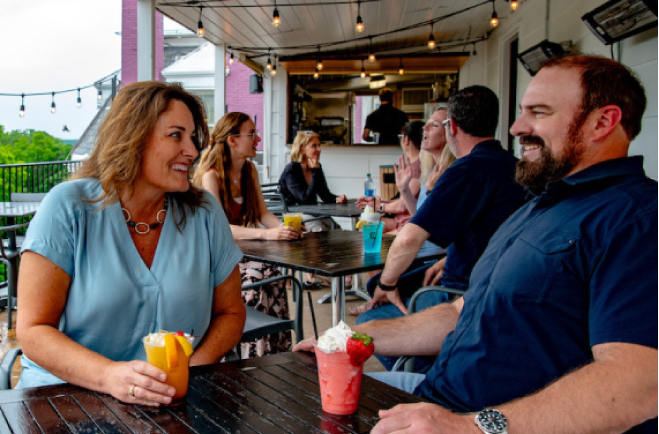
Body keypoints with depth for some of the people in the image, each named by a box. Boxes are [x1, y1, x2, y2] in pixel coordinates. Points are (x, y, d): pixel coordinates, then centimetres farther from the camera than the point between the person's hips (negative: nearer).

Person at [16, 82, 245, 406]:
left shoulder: (205, 213, 3)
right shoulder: (68, 207, -5)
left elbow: (230, 313, 10)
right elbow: (33, 329, -8)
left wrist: (194, 371, -10)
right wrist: (110, 376, -25)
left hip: (175, 402, 1)